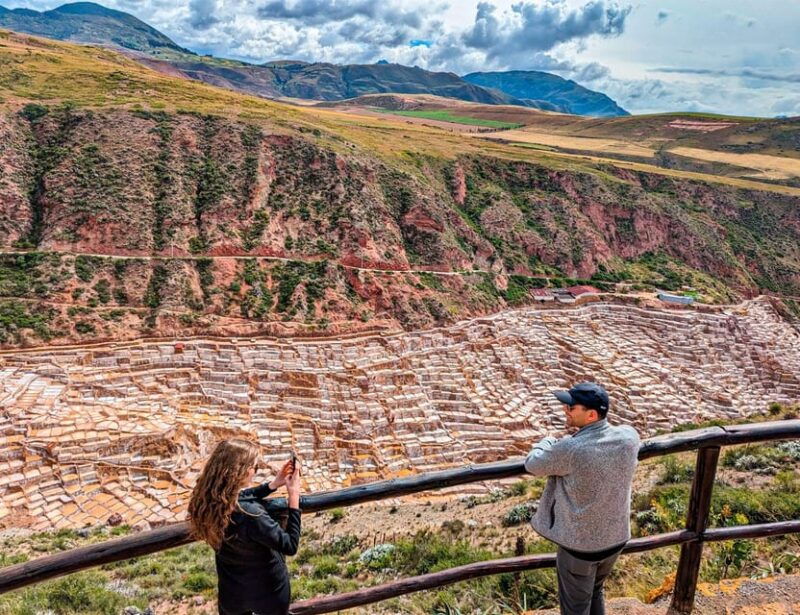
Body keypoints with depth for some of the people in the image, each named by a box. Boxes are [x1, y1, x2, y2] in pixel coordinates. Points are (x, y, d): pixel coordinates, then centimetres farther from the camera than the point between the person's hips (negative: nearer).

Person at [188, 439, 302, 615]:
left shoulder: (206, 498, -19)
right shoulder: (251, 515, -40)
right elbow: (290, 546, -25)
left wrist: (274, 484, -1)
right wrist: (294, 496, -21)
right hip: (266, 591, -4)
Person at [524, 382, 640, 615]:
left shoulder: (570, 450, -31)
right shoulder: (629, 437, -15)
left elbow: (532, 464, -11)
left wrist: (548, 441, 6)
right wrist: (582, 434, 4)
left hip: (579, 544, -6)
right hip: (615, 537, 6)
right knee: (595, 593, 31)